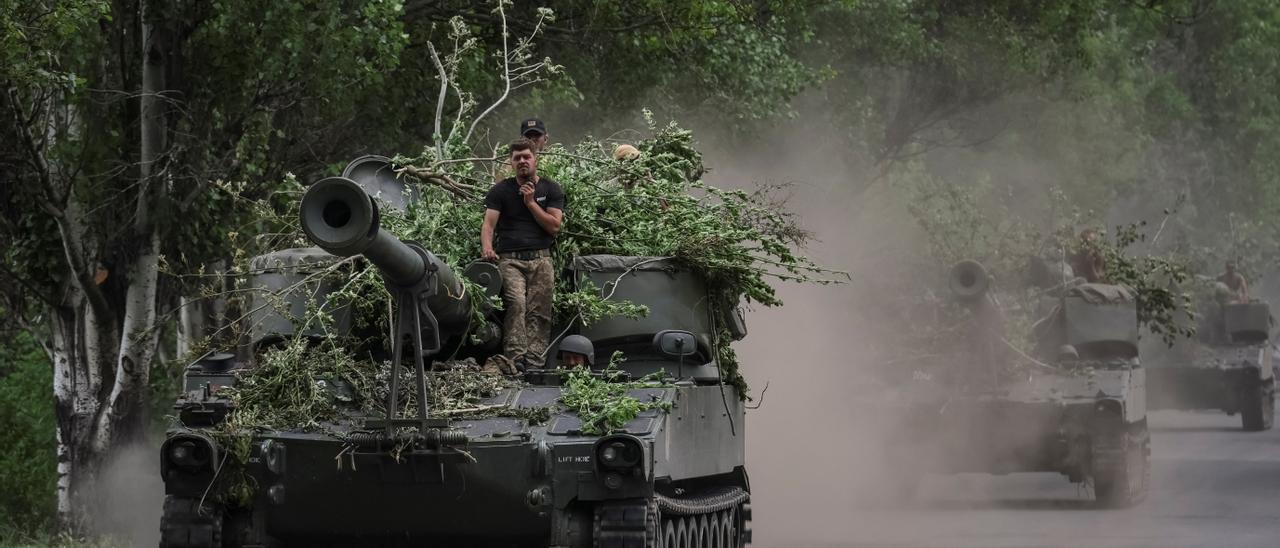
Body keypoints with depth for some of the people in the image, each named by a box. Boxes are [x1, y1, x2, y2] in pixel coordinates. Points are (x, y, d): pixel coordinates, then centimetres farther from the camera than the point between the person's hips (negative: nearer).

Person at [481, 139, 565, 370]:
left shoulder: (550, 190, 13)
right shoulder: (500, 191, 10)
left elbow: (554, 226, 3)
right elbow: (489, 223, -1)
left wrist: (530, 203, -3)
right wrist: (487, 247, -21)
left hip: (540, 258, 2)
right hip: (509, 259, -2)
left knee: (538, 312, -8)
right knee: (516, 303, -23)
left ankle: (534, 362, -11)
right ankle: (515, 358, -28)